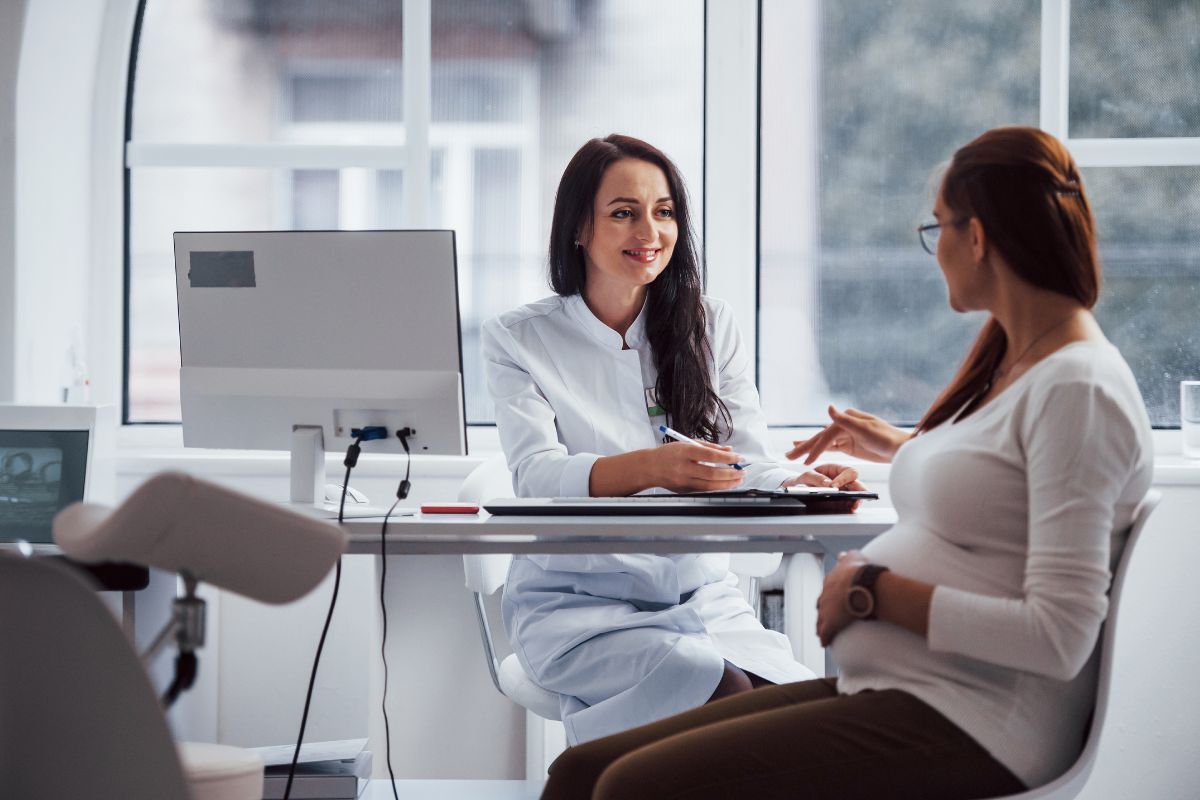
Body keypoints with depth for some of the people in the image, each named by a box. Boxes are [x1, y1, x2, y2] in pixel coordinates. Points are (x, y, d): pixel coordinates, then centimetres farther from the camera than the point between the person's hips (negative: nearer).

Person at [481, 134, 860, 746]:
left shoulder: (710, 326, 13)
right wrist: (649, 469, -35)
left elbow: (747, 471, 4)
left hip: (702, 598, 3)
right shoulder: (519, 339, 2)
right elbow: (536, 474, -14)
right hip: (578, 607, -3)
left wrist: (802, 487, -22)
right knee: (725, 694, -31)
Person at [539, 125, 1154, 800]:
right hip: (888, 692, 10)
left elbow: (1059, 636, -22)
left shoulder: (1076, 389, -14)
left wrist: (875, 589, -16)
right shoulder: (1011, 365, 16)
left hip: (969, 728, -10)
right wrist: (907, 450, 34)